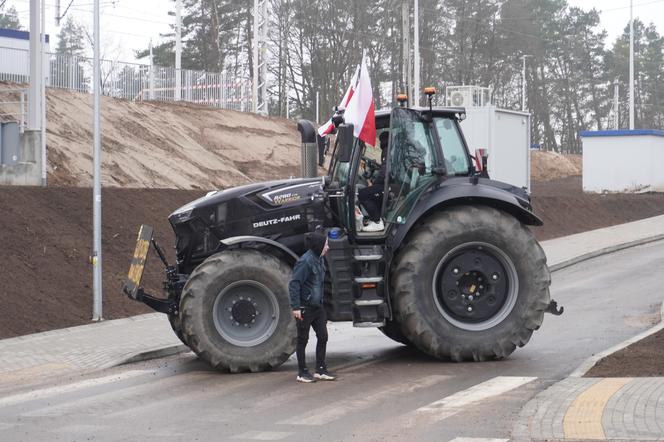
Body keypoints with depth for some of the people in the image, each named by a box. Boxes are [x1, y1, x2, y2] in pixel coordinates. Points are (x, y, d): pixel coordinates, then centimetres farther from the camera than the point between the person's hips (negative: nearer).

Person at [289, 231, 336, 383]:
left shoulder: (320, 259, 7)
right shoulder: (305, 261, -19)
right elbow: (294, 284, -21)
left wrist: (321, 302, 17)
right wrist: (296, 307, -24)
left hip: (317, 306, 8)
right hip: (305, 307, -8)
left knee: (323, 337, 9)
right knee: (303, 340, 3)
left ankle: (321, 370, 18)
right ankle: (302, 373, 12)